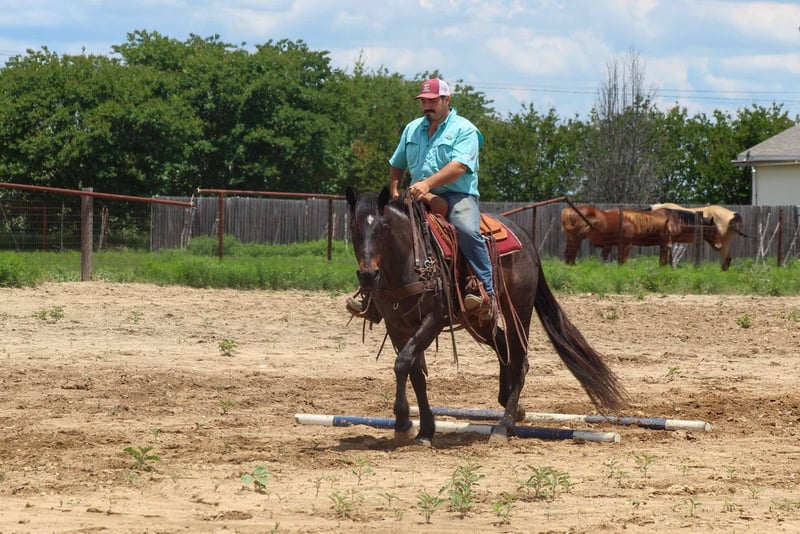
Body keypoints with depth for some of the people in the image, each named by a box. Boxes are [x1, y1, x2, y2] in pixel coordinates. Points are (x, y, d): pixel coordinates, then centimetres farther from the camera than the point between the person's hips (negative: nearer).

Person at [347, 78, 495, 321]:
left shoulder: (464, 130, -2)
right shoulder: (412, 129, 18)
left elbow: (459, 166, -18)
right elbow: (397, 165, 28)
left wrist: (428, 183, -31)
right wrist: (394, 192, 9)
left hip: (457, 195, -6)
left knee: (467, 230, -36)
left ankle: (487, 294, -36)